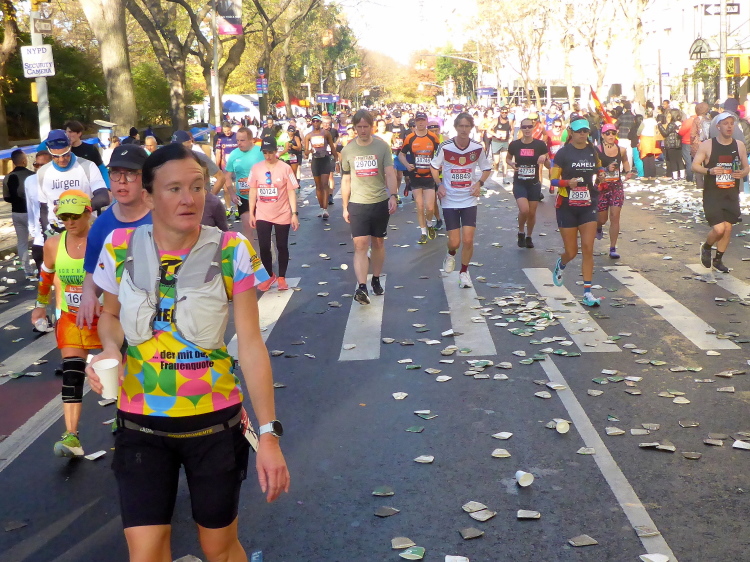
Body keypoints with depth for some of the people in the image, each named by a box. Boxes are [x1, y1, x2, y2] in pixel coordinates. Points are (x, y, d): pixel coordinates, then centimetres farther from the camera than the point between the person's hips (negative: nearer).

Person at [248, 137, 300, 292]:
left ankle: (282, 278, 22)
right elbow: (253, 191, 6)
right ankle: (270, 276, 22)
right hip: (262, 215, 2)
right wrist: (251, 213, 5)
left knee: (282, 247, 7)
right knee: (263, 247, 2)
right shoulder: (256, 168, -1)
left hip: (282, 215, -2)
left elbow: (291, 192, -7)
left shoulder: (285, 168, -9)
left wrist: (294, 214, -11)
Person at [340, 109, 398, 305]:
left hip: (380, 202, 0)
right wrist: (345, 207, 10)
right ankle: (361, 287, -16)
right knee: (360, 245, -10)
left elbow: (390, 173, -9)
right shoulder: (348, 150, 4)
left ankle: (376, 280, 29)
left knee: (378, 243, 12)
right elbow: (346, 180, 10)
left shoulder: (382, 146, -2)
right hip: (357, 204, 0)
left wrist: (393, 196, -24)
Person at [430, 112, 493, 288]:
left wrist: (479, 183, -7)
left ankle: (464, 272, 17)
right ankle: (451, 255, 36)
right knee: (454, 242, -1)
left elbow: (487, 169, 10)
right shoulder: (445, 147, -9)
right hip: (450, 200, -1)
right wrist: (439, 185, -7)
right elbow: (434, 166, 7)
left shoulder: (478, 148, -5)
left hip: (469, 200, 1)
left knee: (468, 240, -6)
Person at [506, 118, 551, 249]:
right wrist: (511, 163, -9)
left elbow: (549, 166, 2)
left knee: (532, 213, 9)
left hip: (534, 184, 1)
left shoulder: (540, 145, -5)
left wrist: (545, 158, -20)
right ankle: (521, 232, 10)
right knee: (524, 210, -19)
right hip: (519, 183, -1)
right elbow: (507, 158, 14)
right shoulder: (514, 144, -5)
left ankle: (529, 237, 33)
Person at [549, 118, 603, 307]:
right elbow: (552, 179, -7)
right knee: (571, 252, 3)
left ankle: (587, 293, -2)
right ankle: (561, 265, 41)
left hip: (588, 206, 3)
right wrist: (567, 182, -24)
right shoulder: (563, 153, -6)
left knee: (588, 249, -6)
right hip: (567, 206, -3)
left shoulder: (593, 151, 6)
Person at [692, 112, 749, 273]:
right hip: (712, 194, -4)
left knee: (728, 228, 6)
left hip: (732, 194, 4)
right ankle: (706, 248, 19)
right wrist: (709, 171, -25)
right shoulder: (707, 145, -7)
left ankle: (718, 260, 25)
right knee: (719, 229, -14)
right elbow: (694, 165, -7)